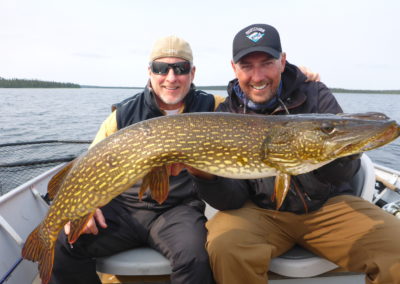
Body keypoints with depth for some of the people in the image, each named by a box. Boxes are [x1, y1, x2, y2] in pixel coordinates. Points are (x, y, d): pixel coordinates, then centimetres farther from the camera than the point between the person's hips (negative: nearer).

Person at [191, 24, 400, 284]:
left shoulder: (315, 95, -3)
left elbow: (344, 172, -10)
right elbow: (233, 199, -10)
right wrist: (207, 175, -31)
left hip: (330, 204, 2)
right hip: (261, 211, -1)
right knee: (226, 246, -30)